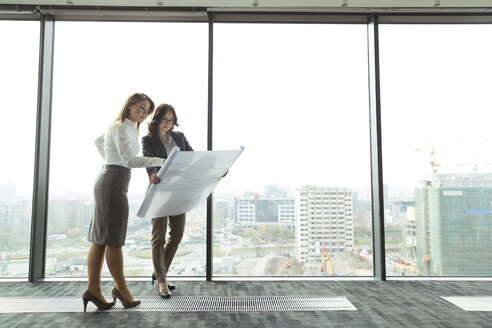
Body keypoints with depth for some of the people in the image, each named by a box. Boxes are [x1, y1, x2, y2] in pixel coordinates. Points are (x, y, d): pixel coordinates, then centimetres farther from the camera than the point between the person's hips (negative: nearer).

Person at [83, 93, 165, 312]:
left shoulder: (127, 128, 20)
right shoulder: (122, 128, -11)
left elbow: (98, 141, 36)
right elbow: (129, 160, -24)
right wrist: (161, 161, -31)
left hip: (108, 182, 10)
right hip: (114, 183, -10)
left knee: (101, 238, 7)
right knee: (113, 238, -3)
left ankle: (93, 289, 11)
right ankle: (121, 288, 6)